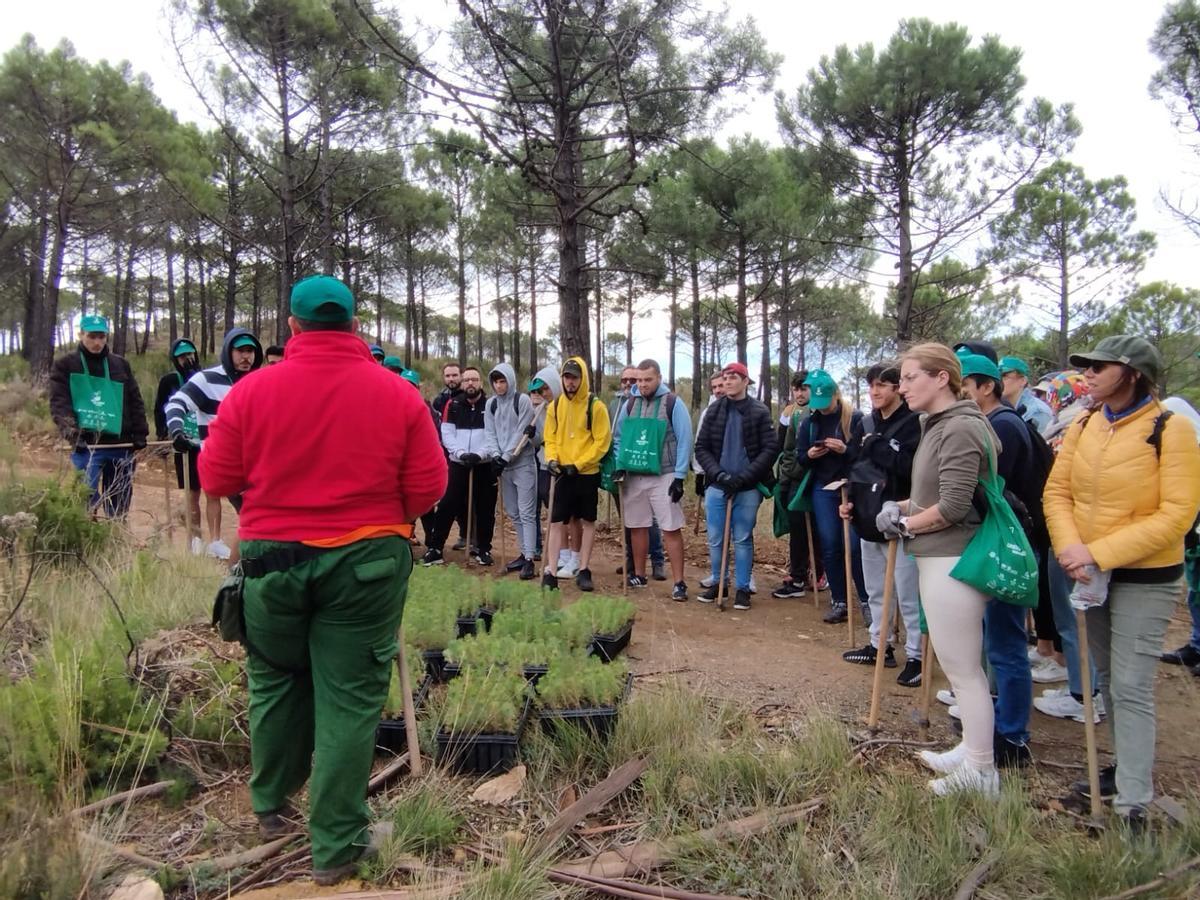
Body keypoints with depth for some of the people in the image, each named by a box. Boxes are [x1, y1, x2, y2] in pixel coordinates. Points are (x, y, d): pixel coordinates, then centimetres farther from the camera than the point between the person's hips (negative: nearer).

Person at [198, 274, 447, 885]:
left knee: (275, 681, 22)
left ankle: (271, 806, 41)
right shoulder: (398, 394, -6)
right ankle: (336, 846, 15)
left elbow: (216, 479, 1)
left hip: (272, 557, 2)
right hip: (365, 560, -1)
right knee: (349, 697, 6)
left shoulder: (251, 390, -5)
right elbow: (427, 488, -5)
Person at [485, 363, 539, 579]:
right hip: (503, 464, 6)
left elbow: (522, 433, -11)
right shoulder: (491, 404, 10)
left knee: (526, 513, -7)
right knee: (513, 512, 11)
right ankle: (524, 553, 20)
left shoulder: (522, 400, -7)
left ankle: (529, 559, -9)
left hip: (523, 462, -6)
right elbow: (489, 432, 7)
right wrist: (495, 455, -10)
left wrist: (506, 457, -15)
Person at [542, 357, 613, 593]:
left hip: (587, 473, -3)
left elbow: (602, 442, -10)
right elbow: (550, 438, 10)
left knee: (587, 522, 8)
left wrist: (578, 464, -15)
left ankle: (584, 571, 17)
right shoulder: (555, 406, 4)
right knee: (557, 522, 1)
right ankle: (550, 572, 3)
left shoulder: (595, 406, -8)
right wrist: (552, 459, -9)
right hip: (562, 474, 3)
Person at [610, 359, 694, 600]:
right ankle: (638, 575, 25)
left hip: (663, 476, -4)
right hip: (634, 476, 5)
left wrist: (679, 477, -11)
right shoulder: (629, 404, 8)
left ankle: (679, 583, -1)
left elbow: (684, 442, -6)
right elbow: (618, 438, 16)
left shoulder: (673, 404, -5)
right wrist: (619, 466, 3)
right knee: (637, 527, 12)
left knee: (671, 529, -5)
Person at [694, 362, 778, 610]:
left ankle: (742, 588, 14)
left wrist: (742, 477, -15)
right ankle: (718, 583, 23)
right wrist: (718, 474, -11)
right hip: (716, 486, 3)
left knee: (743, 540, 4)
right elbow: (701, 448, 5)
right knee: (716, 539, 8)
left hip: (748, 489, -2)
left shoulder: (760, 412, -1)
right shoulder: (714, 410, 7)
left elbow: (770, 449, -6)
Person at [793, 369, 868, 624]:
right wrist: (810, 455, -11)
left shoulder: (855, 418, -5)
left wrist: (845, 450, -24)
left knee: (854, 545, -6)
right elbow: (800, 459, 10)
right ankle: (839, 601, 14)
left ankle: (866, 600, 9)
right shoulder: (808, 422, 8)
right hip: (822, 489, 4)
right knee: (829, 546, 4)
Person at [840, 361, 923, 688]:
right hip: (868, 517, 8)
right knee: (875, 590, 18)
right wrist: (851, 499, 5)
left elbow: (910, 467, -21)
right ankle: (880, 645, 31)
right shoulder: (865, 425, 11)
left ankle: (915, 655, 10)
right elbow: (853, 463, 17)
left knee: (907, 595, -1)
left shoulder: (914, 423, -10)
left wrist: (877, 447, -18)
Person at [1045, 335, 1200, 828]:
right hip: (1091, 575, 6)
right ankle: (1128, 766, 36)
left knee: (1131, 688, -5)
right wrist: (1069, 546, -17)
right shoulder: (1083, 425, 1)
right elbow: (1057, 491, 1)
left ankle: (1134, 805, 4)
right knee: (1107, 679, 17)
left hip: (1144, 577, -6)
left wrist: (1100, 553, -23)